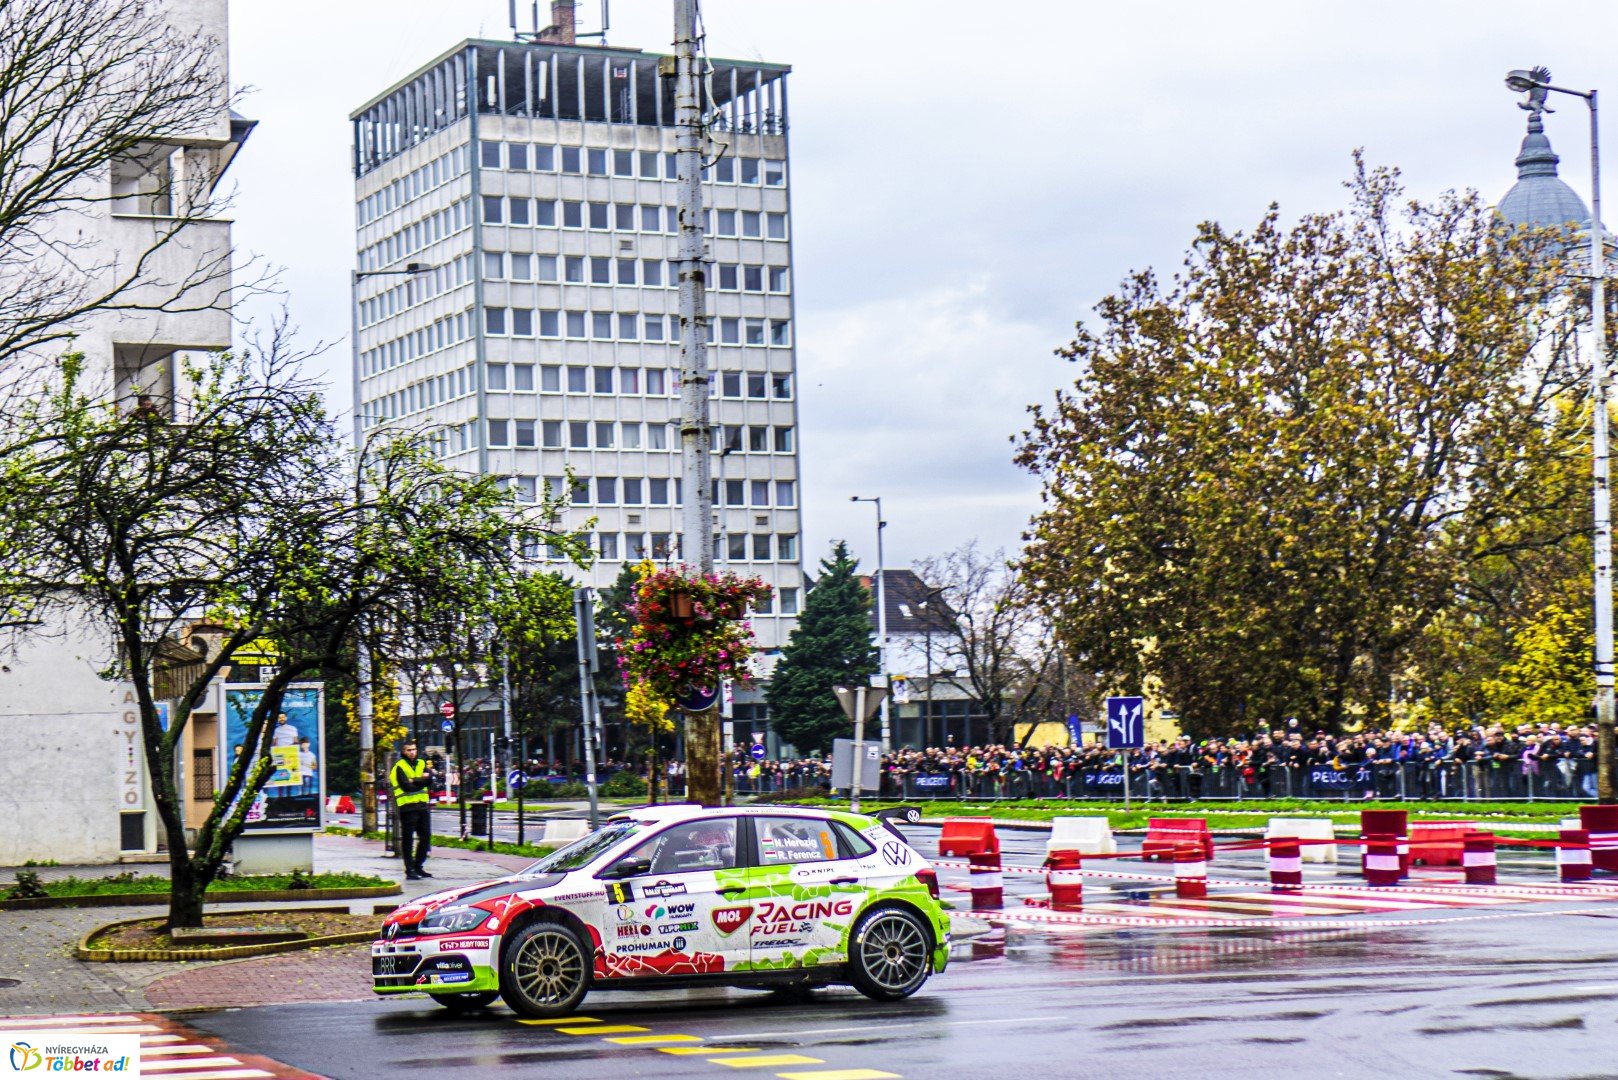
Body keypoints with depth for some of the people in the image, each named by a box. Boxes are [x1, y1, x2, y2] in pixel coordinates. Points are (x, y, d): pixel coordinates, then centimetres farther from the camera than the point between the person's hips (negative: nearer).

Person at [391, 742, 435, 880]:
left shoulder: (421, 764, 15)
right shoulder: (399, 767, -3)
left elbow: (429, 780, -1)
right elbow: (406, 786, -15)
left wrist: (414, 781, -12)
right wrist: (421, 780, -6)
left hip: (423, 805, 6)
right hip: (408, 806, -6)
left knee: (426, 837, 10)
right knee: (407, 839, -4)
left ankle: (418, 866, 22)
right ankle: (409, 870, -2)